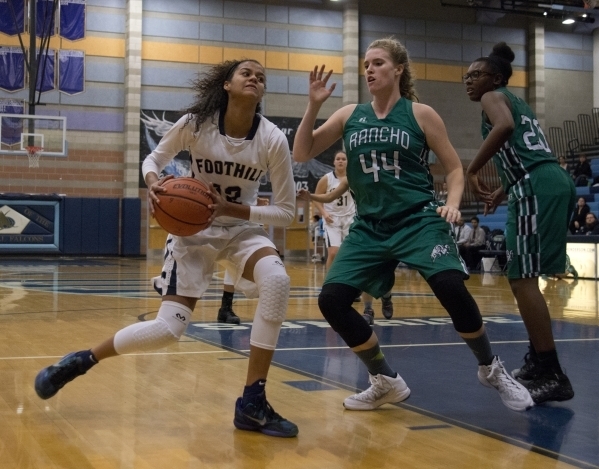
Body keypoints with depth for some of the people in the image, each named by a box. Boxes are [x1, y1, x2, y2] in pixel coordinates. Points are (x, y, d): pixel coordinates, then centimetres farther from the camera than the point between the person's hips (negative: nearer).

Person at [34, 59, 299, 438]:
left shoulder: (273, 139, -16)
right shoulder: (195, 123, -17)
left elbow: (286, 211, -12)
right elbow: (153, 159, 0)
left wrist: (232, 209, -24)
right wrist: (154, 184, -23)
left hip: (243, 228, 1)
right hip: (194, 228, -1)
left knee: (277, 280, -32)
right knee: (169, 328, -13)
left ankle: (253, 402, -22)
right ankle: (83, 359, 15)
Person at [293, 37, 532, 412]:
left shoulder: (420, 114, 0)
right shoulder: (349, 116, 8)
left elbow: (455, 168, 5)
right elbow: (301, 154, 7)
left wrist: (453, 204, -14)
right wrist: (314, 105, -5)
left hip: (418, 219, -4)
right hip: (370, 226, 4)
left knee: (451, 287, -26)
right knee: (331, 299, -9)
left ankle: (491, 368, 2)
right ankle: (387, 381, 9)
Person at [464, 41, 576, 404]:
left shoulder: (494, 97, 4)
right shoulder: (517, 102, 30)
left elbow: (504, 127, -20)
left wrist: (472, 170, -14)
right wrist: (503, 191, 38)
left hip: (537, 189, -10)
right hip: (556, 182, 10)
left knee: (523, 279, -11)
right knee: (522, 277, 18)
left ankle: (553, 376, -13)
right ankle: (537, 360, 25)